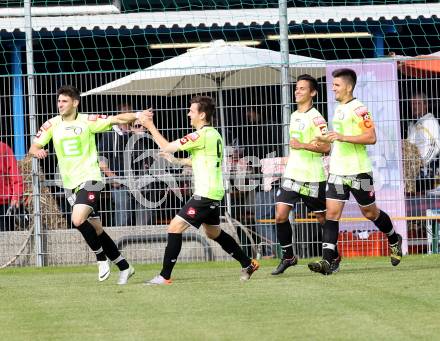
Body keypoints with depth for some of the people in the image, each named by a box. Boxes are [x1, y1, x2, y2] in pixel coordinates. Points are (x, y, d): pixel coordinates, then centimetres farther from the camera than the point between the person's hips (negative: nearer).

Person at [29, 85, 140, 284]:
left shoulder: (87, 121, -5)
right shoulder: (52, 124, 5)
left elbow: (116, 119, -8)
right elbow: (33, 147, 2)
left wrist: (137, 116, -26)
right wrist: (37, 151, -22)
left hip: (89, 179, -5)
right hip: (70, 184, 5)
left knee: (78, 220, -26)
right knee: (96, 229, 8)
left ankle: (101, 258, -5)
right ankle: (124, 267, 20)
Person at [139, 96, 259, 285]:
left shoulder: (201, 135, -16)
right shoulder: (214, 134, 13)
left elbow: (166, 147, -16)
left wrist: (150, 126, -7)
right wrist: (176, 160, 23)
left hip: (205, 194, -10)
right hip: (214, 193, 10)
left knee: (175, 227, -9)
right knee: (214, 233, 24)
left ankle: (164, 276, -10)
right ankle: (248, 264, 31)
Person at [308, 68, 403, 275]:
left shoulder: (358, 109, -13)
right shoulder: (339, 108, 14)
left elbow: (371, 137, -20)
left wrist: (343, 137, -26)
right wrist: (329, 139, 19)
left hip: (358, 171, -7)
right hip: (337, 171, 7)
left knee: (370, 212, 9)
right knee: (331, 213, -7)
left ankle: (394, 241, 36)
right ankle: (327, 261, -14)